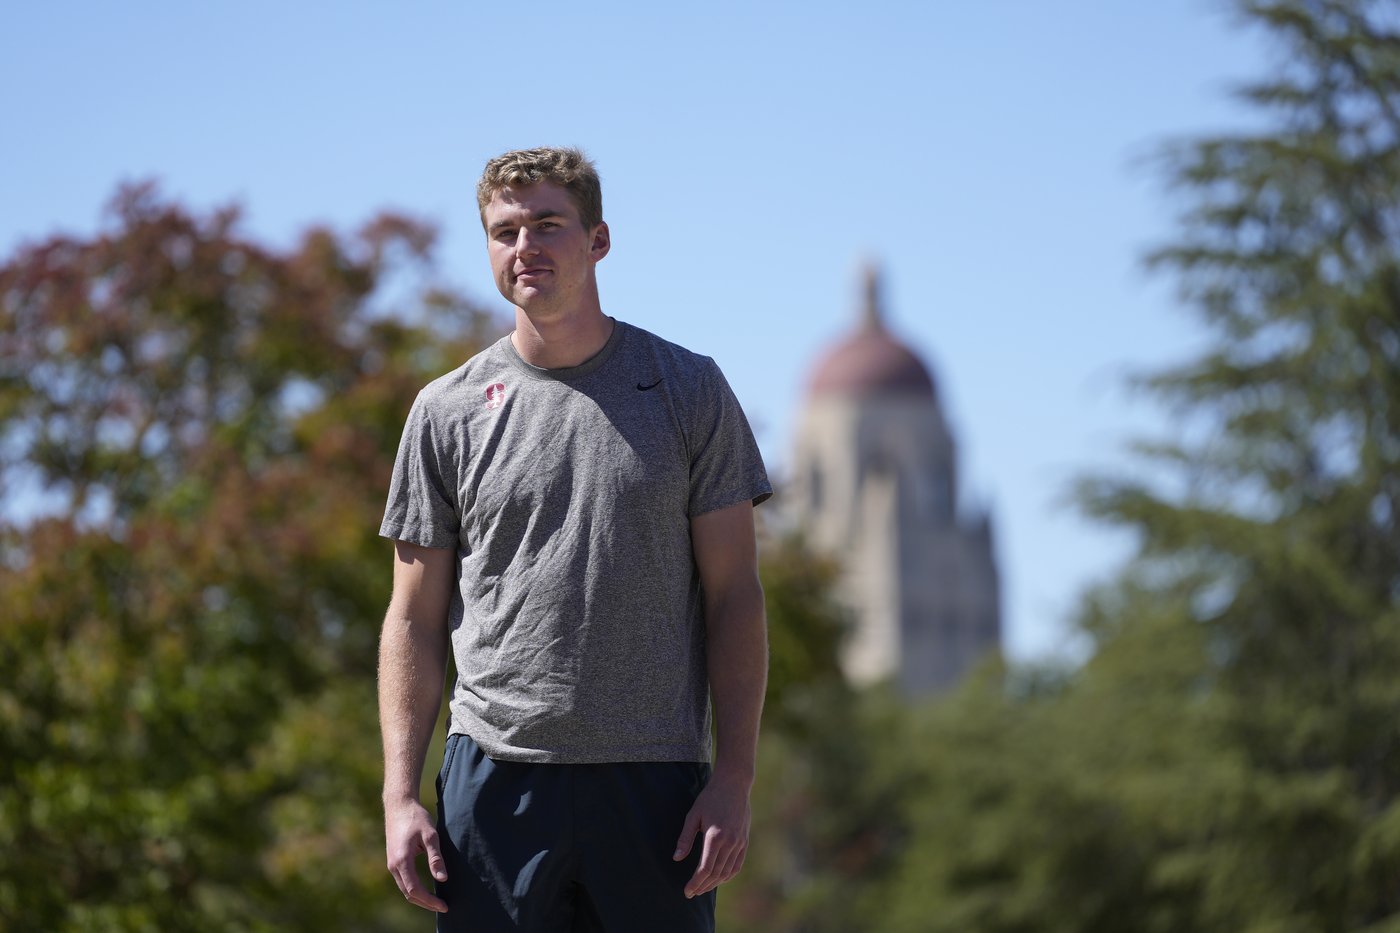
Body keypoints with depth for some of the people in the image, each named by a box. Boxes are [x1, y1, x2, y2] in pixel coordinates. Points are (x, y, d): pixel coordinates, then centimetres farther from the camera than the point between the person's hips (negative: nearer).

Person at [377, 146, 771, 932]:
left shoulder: (689, 390, 6)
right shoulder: (447, 412, 8)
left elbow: (733, 596, 3)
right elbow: (416, 619, 9)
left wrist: (734, 779, -6)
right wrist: (401, 794, 0)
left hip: (655, 780, -1)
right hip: (497, 775, 1)